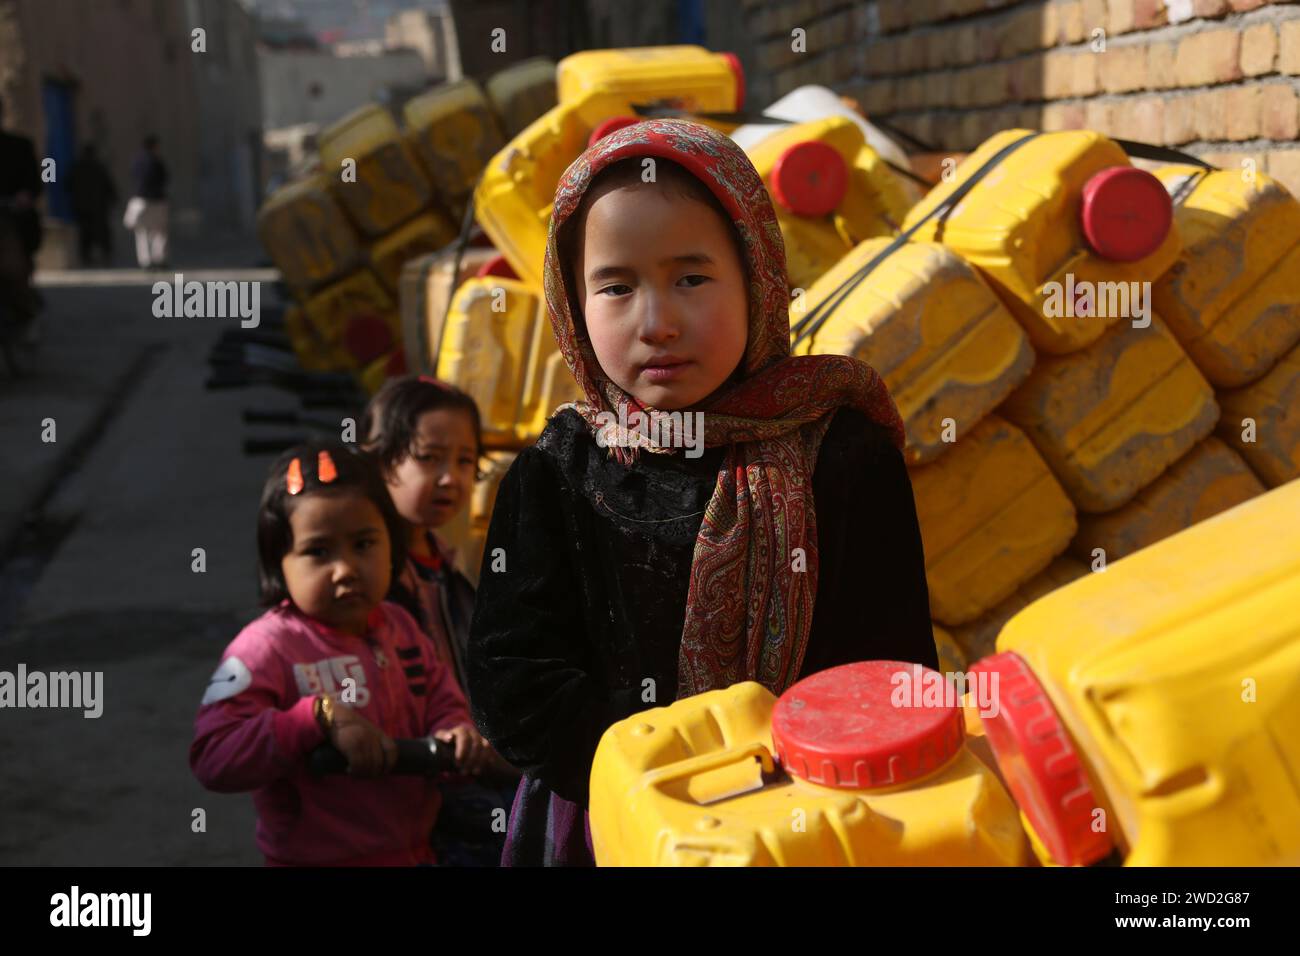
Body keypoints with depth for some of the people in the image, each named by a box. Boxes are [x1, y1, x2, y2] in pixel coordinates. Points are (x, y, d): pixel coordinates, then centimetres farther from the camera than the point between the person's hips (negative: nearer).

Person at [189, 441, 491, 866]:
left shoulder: (399, 626, 0)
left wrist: (452, 730, -12)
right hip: (318, 857, -6)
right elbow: (211, 757, -28)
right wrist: (321, 718, -35)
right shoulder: (266, 648, -20)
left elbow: (441, 698, 10)